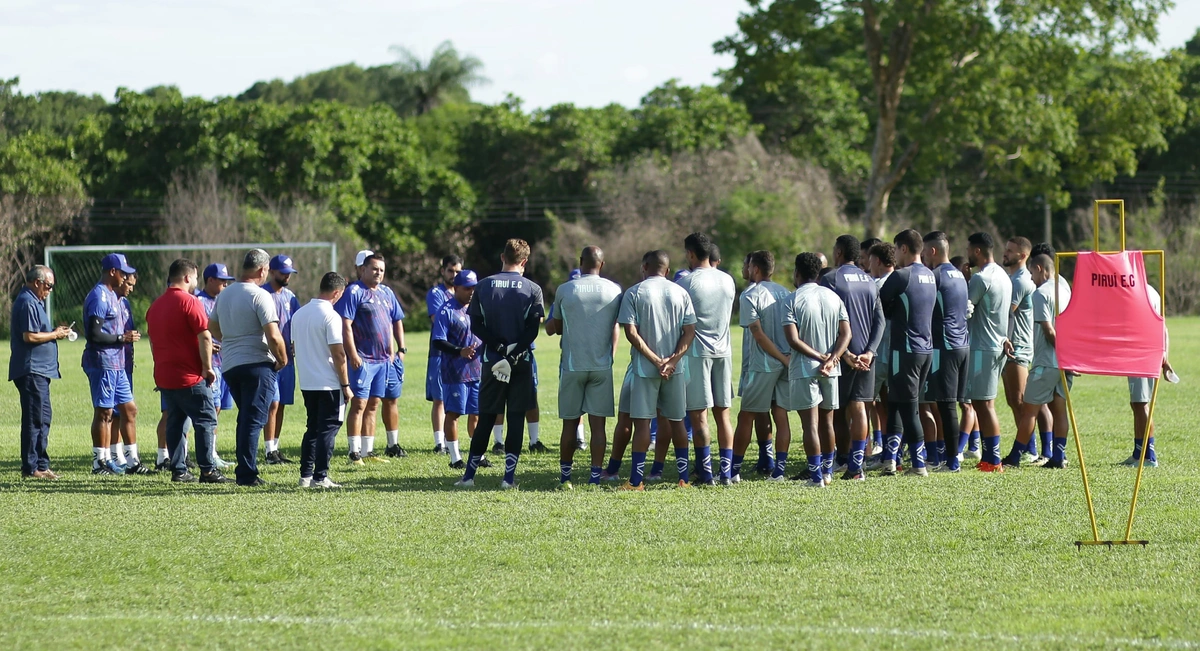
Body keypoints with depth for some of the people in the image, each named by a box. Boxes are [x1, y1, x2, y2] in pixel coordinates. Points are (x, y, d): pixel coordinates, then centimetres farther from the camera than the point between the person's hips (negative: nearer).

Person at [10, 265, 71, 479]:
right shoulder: (27, 303, -14)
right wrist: (55, 335, -11)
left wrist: (55, 332, 11)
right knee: (35, 419, -8)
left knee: (43, 417, 14)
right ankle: (31, 468, -6)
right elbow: (29, 336, -22)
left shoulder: (34, 301, 19)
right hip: (31, 370, -11)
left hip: (39, 371, 11)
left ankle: (41, 465, 19)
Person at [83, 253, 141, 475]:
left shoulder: (111, 296, 17)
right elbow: (94, 334, -20)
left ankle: (107, 459, 15)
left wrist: (126, 335, 10)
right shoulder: (99, 297, -14)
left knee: (129, 409, 11)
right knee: (103, 412, -5)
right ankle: (100, 461, -1)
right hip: (102, 363, -10)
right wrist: (122, 338, -15)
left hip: (116, 364, 10)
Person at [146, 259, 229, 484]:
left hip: (164, 377, 7)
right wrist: (208, 368, -10)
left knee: (175, 422, 11)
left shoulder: (155, 305, 13)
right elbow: (205, 337, -17)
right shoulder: (189, 302, -11)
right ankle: (207, 470, -7)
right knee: (205, 420, -3)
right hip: (190, 377, -7)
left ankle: (178, 470, 9)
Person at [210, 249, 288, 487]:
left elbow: (212, 327, 22)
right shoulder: (260, 296, -13)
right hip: (257, 364, -7)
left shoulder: (224, 294, 10)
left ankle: (244, 470, 21)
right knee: (254, 420, -5)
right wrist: (282, 359, -3)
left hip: (229, 365, 7)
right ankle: (247, 474, -9)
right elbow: (273, 336, -19)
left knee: (245, 418, 19)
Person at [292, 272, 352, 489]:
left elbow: (294, 348, 16)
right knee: (328, 429, -1)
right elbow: (338, 354, -16)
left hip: (306, 382, 7)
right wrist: (346, 385, -11)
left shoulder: (299, 314, 8)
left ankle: (305, 475, 14)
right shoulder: (330, 316, -14)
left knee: (312, 428, 15)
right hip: (329, 383, -7)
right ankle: (320, 477, -4)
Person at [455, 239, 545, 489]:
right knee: (516, 418, 4)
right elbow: (533, 328, -9)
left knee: (486, 419, 10)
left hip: (492, 360, 1)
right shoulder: (532, 289, -2)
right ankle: (509, 476, 0)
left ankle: (469, 474, 11)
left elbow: (476, 326, -4)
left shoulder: (484, 286, 1)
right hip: (522, 363, -1)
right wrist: (514, 353, -12)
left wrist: (499, 348, -8)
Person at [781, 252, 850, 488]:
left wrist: (819, 357, -12)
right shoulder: (833, 297, 7)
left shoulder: (793, 300, -7)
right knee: (827, 421, 16)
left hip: (804, 369, -5)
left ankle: (816, 475, -9)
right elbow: (846, 333, 0)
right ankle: (827, 470, 22)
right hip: (831, 370, 5)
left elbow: (793, 339, -16)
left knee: (810, 422, -5)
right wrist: (832, 358, -11)